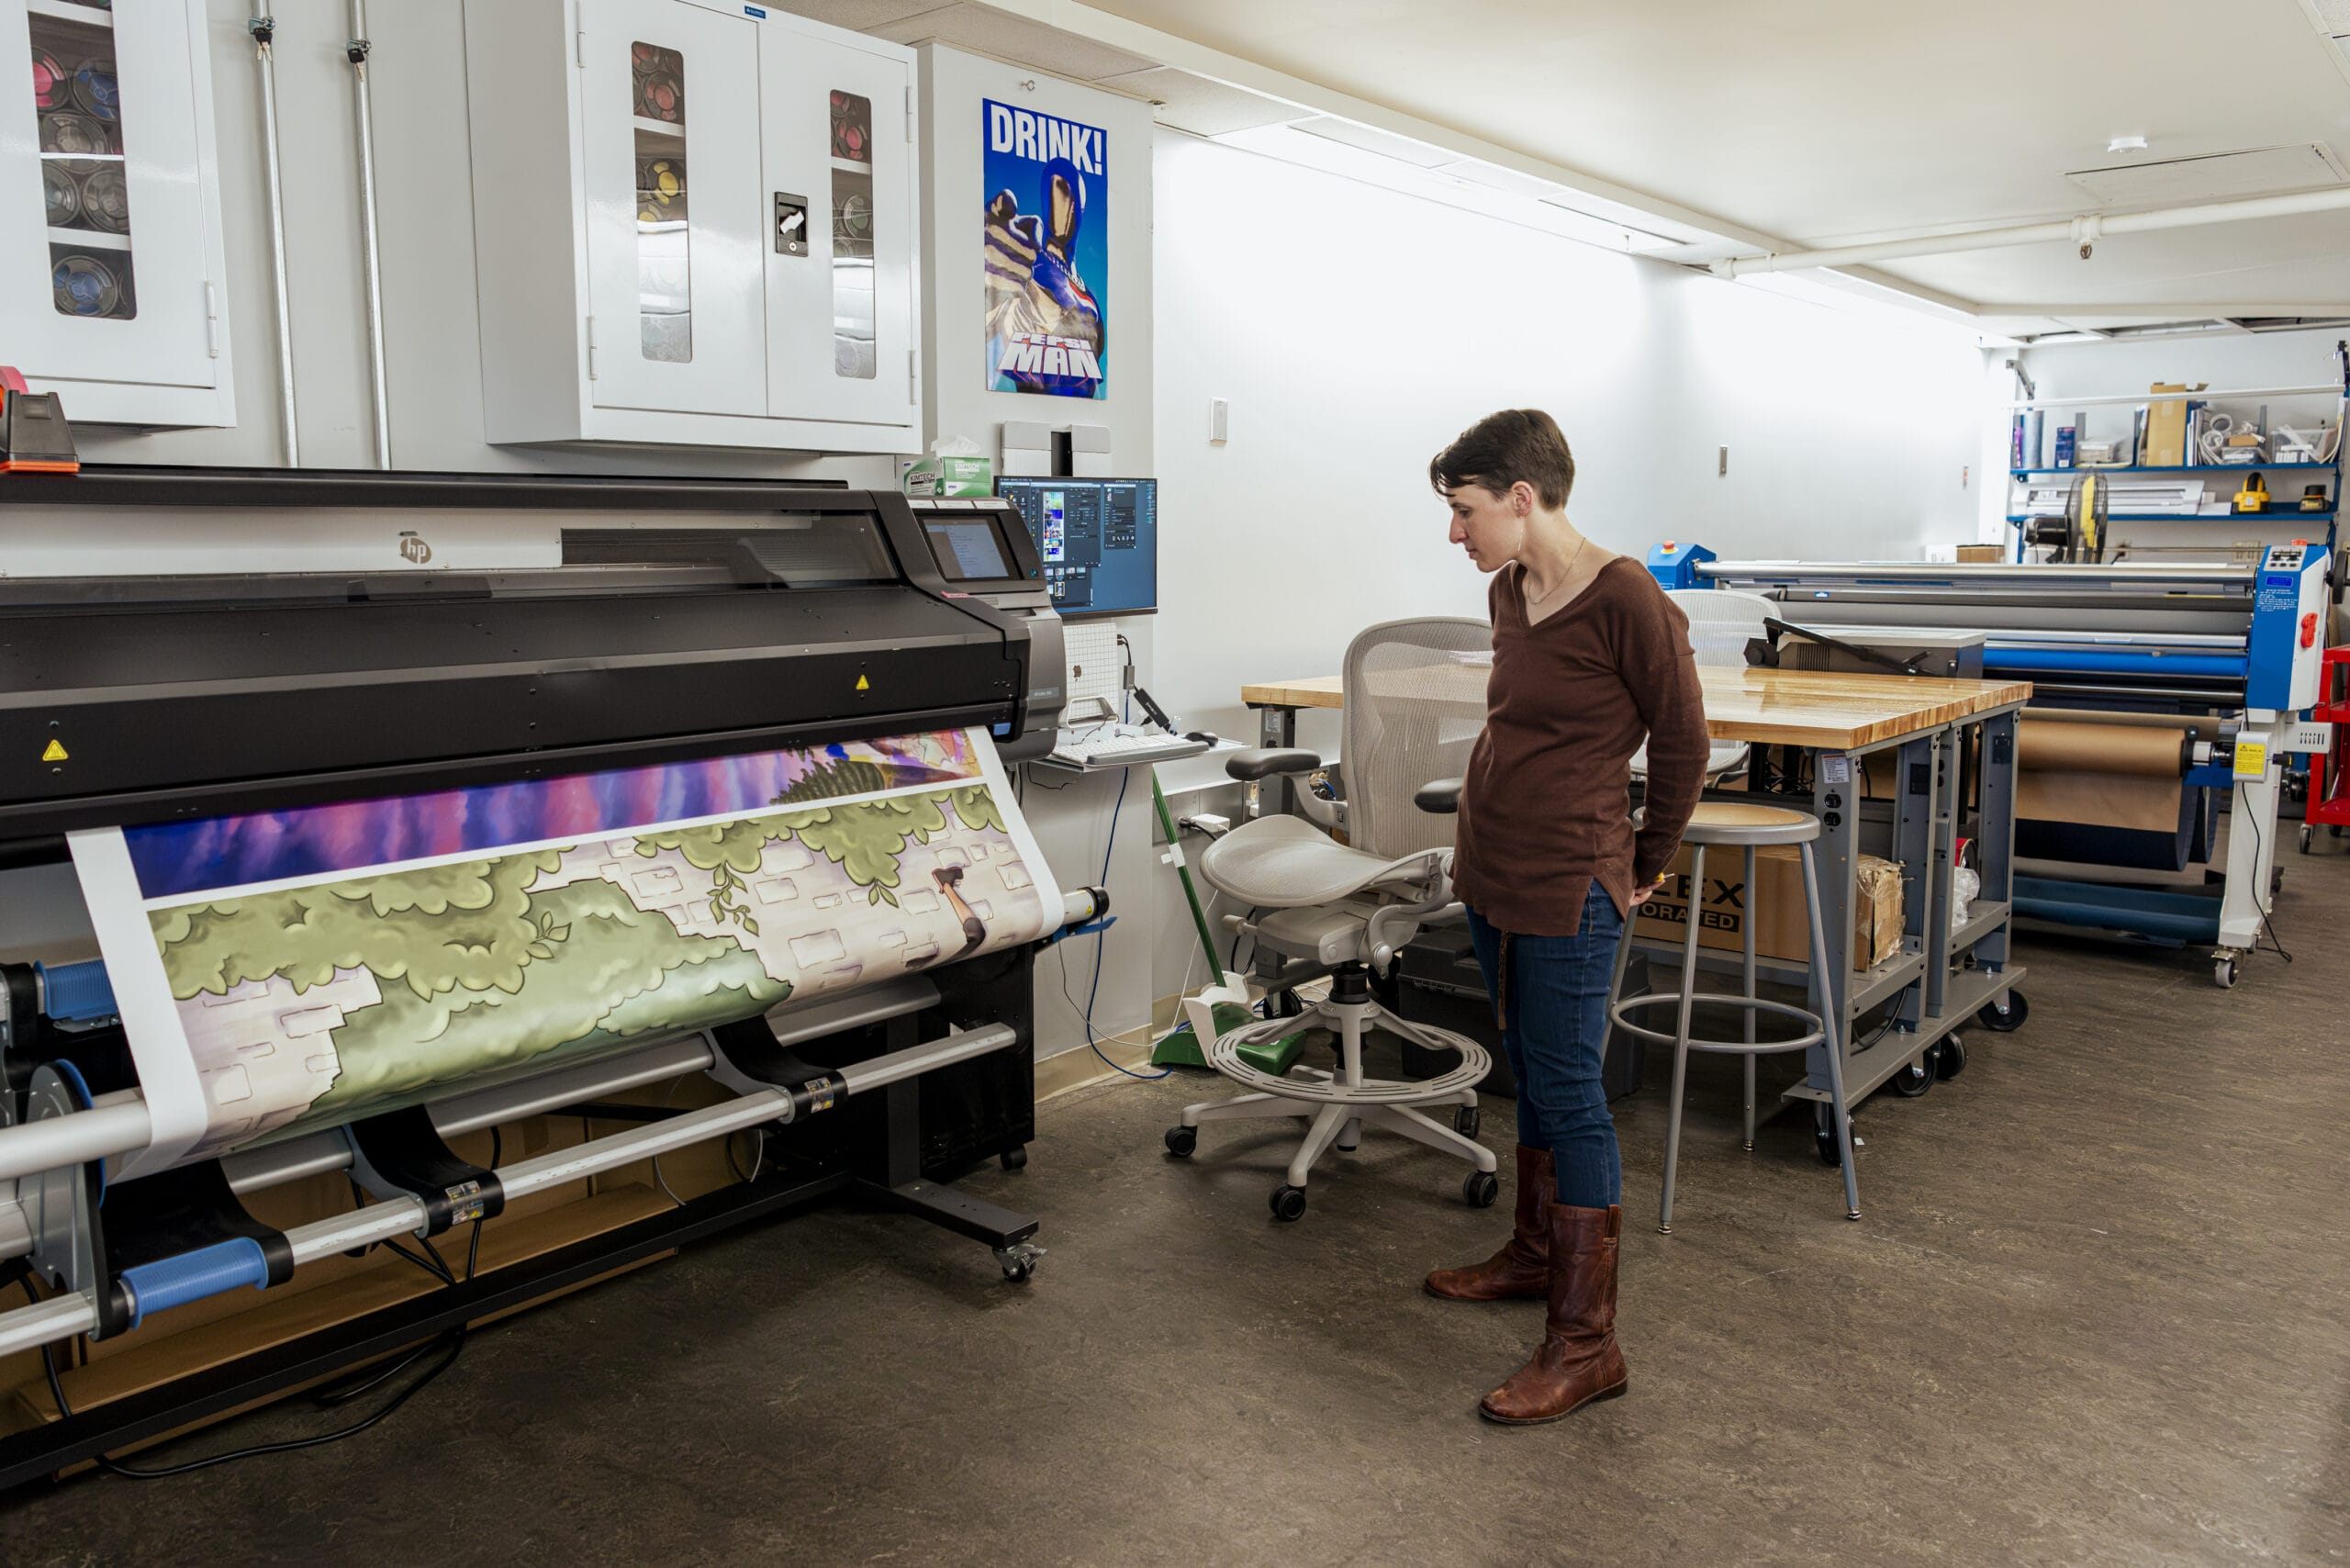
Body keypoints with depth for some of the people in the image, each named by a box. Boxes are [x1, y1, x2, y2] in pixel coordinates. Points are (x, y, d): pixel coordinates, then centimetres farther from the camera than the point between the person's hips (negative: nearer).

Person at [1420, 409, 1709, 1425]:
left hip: (1568, 886, -8)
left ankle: (1586, 1342, 6)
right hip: (1491, 870, 8)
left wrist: (1645, 866, 2)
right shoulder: (1509, 593, 8)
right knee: (1531, 1075, 20)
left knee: (1567, 1092, -3)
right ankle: (1536, 1254, 37)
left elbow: (1682, 745, -8)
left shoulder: (1626, 602, -16)